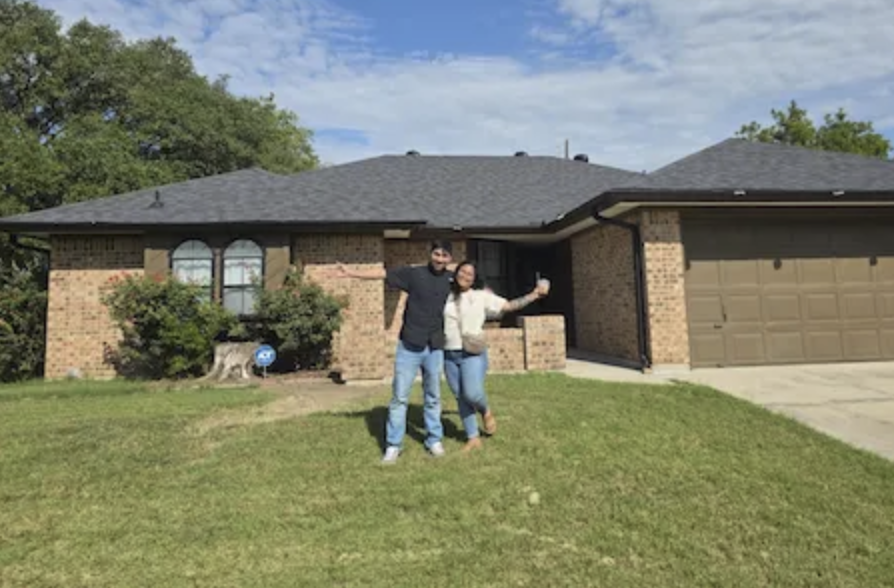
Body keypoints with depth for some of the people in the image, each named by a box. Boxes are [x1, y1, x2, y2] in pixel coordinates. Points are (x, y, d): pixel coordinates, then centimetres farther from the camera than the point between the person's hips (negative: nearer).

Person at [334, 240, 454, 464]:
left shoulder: (452, 278, 4)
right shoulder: (414, 273, -5)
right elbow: (382, 274, -8)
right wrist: (352, 273, -12)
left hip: (435, 348, 2)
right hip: (409, 346, -2)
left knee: (433, 397, 13)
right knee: (400, 397, 2)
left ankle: (434, 440, 27)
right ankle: (393, 445, 12)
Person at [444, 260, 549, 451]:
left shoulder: (481, 296, 4)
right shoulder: (445, 297, 8)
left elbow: (509, 306, 5)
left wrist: (535, 294, 2)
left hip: (473, 354, -3)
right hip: (450, 355, 3)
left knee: (472, 393, -21)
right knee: (461, 398, 5)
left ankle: (486, 411, 15)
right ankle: (473, 438, 20)